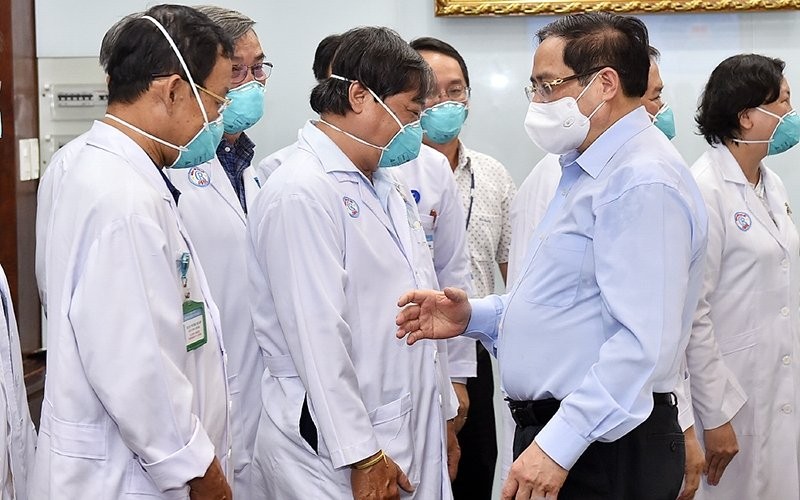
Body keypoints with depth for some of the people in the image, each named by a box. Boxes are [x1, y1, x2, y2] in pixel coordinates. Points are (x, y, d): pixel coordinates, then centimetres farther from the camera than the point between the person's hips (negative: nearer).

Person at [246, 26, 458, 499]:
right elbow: (318, 339, -20)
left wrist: (442, 413, 17)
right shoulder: (301, 193, -16)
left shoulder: (389, 186, 12)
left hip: (413, 435, 8)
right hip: (337, 450, -8)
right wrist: (363, 457, -19)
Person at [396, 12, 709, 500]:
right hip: (555, 424, 9)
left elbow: (644, 342, -26)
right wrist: (476, 315, 7)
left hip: (604, 446, -9)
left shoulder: (643, 182, -18)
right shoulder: (587, 170, 14)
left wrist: (559, 443, -26)